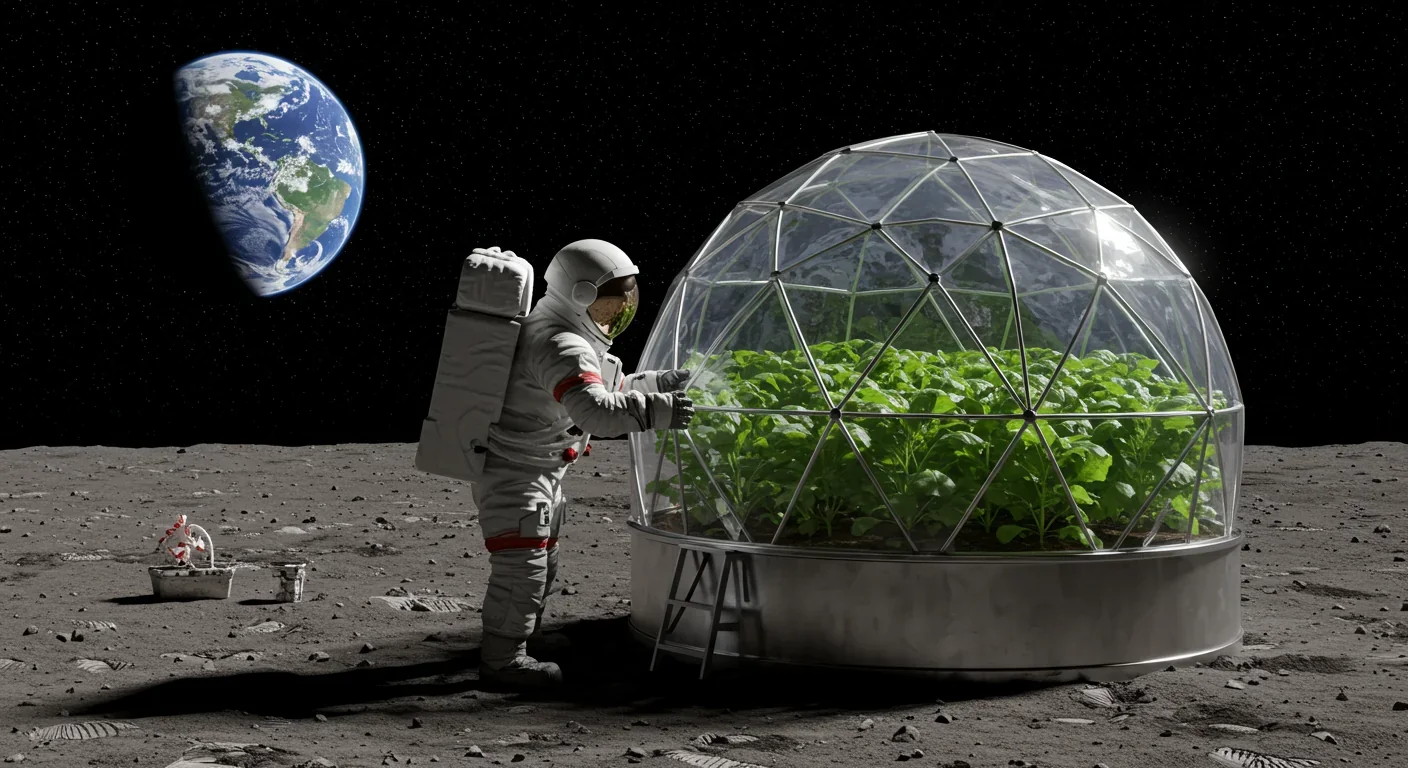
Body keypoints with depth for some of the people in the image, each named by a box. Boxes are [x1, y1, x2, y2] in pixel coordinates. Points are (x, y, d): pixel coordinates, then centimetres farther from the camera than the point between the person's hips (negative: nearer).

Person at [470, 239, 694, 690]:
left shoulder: (570, 337, 11)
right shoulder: (562, 348, -26)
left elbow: (610, 388, 23)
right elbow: (596, 411, -40)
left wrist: (661, 383, 15)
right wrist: (657, 411, -42)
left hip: (539, 472, 11)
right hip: (514, 471, -11)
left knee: (541, 564, 22)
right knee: (522, 564, -8)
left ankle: (519, 633, 37)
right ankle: (503, 659, -1)